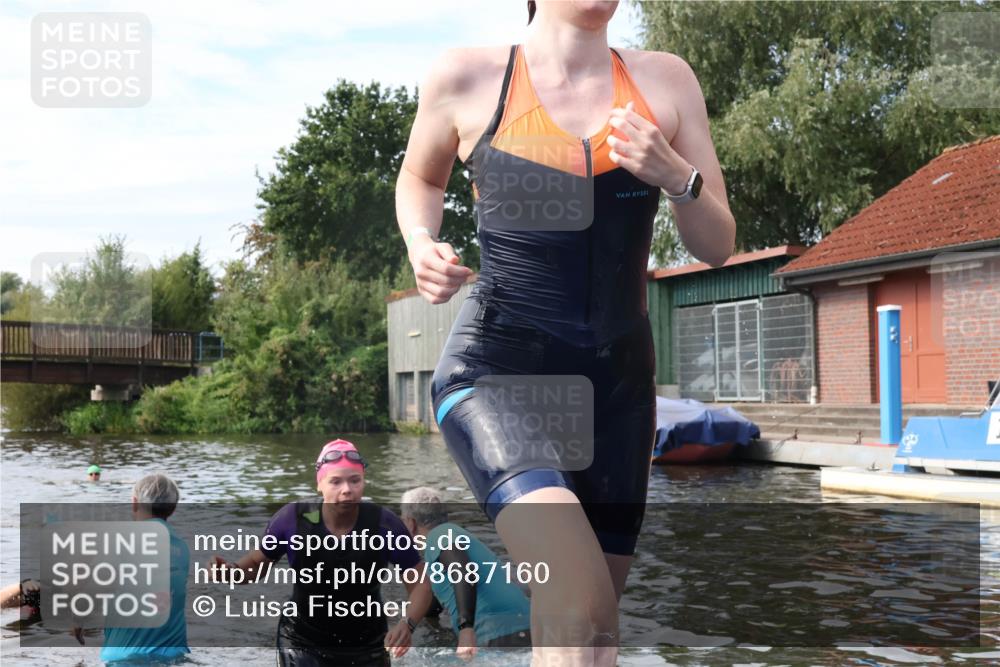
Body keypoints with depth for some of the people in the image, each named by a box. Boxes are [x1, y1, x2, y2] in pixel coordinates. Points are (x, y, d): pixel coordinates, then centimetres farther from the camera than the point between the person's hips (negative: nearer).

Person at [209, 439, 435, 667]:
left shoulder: (384, 524, -20)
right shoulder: (292, 519, -20)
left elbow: (420, 584, -15)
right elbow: (257, 563, -2)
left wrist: (407, 624, -34)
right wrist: (231, 571, -25)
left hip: (366, 646, 2)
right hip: (302, 644, -1)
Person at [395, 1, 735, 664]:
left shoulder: (665, 81, 5)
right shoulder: (467, 77, -2)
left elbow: (718, 246, 9)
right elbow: (420, 176, 19)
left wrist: (677, 178, -11)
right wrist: (421, 244, -2)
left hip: (618, 377, 4)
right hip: (497, 361, -4)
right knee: (579, 604, -27)